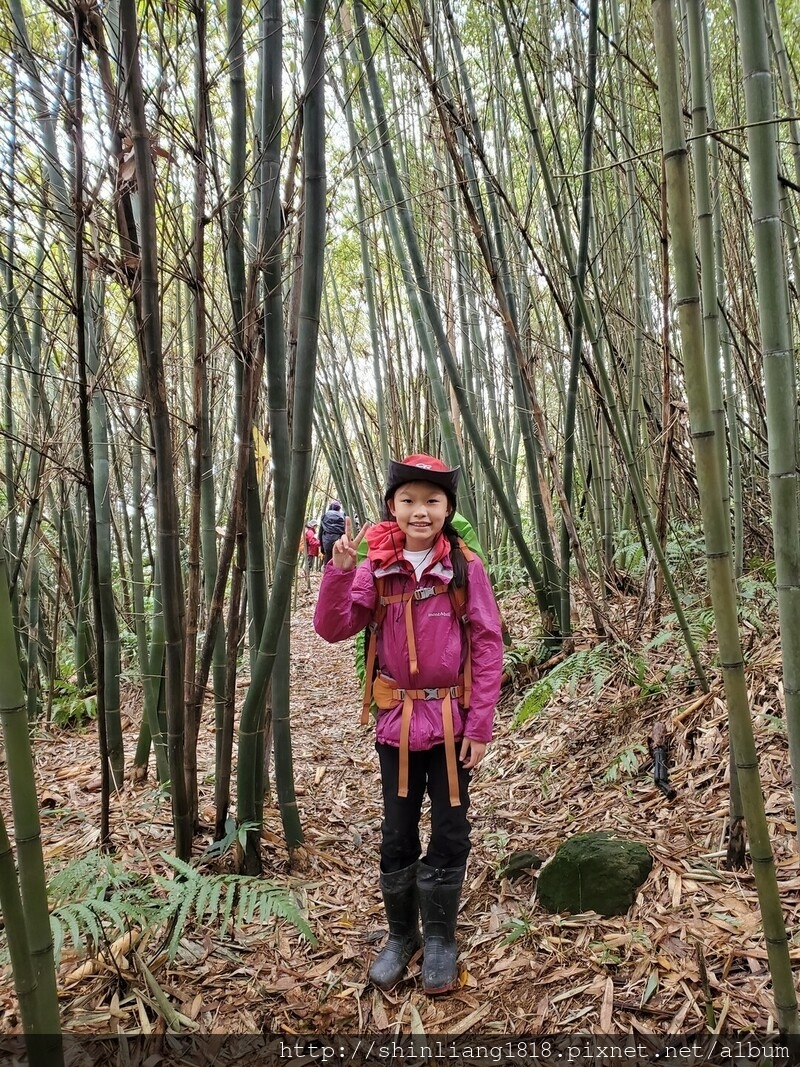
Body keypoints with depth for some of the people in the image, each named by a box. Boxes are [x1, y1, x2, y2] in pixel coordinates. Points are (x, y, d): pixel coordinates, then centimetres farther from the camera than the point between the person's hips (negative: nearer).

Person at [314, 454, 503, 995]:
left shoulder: (465, 565, -8)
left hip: (452, 719, -1)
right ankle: (401, 935, 32)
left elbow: (488, 646, -7)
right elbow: (334, 628, -10)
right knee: (397, 834, 12)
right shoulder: (377, 566, -3)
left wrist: (480, 727, -10)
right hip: (397, 719, 2)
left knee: (450, 833, 9)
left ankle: (440, 940, 29)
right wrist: (339, 569, -25)